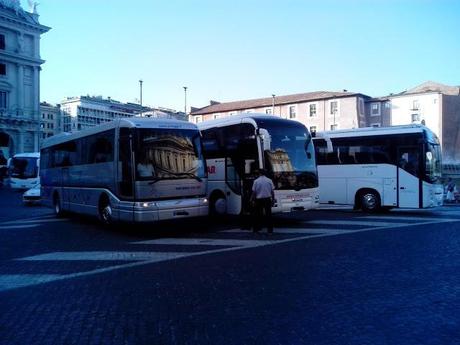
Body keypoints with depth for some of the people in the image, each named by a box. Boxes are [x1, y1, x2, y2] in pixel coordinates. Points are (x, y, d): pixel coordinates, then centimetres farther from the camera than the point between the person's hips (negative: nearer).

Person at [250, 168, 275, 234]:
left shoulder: (256, 181, -4)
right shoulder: (269, 180, 1)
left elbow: (254, 192, -4)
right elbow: (272, 191, 1)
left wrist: (252, 200, 4)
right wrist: (273, 199, 9)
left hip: (259, 199, -1)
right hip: (267, 199, 1)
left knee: (257, 214, 9)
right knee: (268, 214, 5)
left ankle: (256, 229, 13)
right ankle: (270, 229, 5)